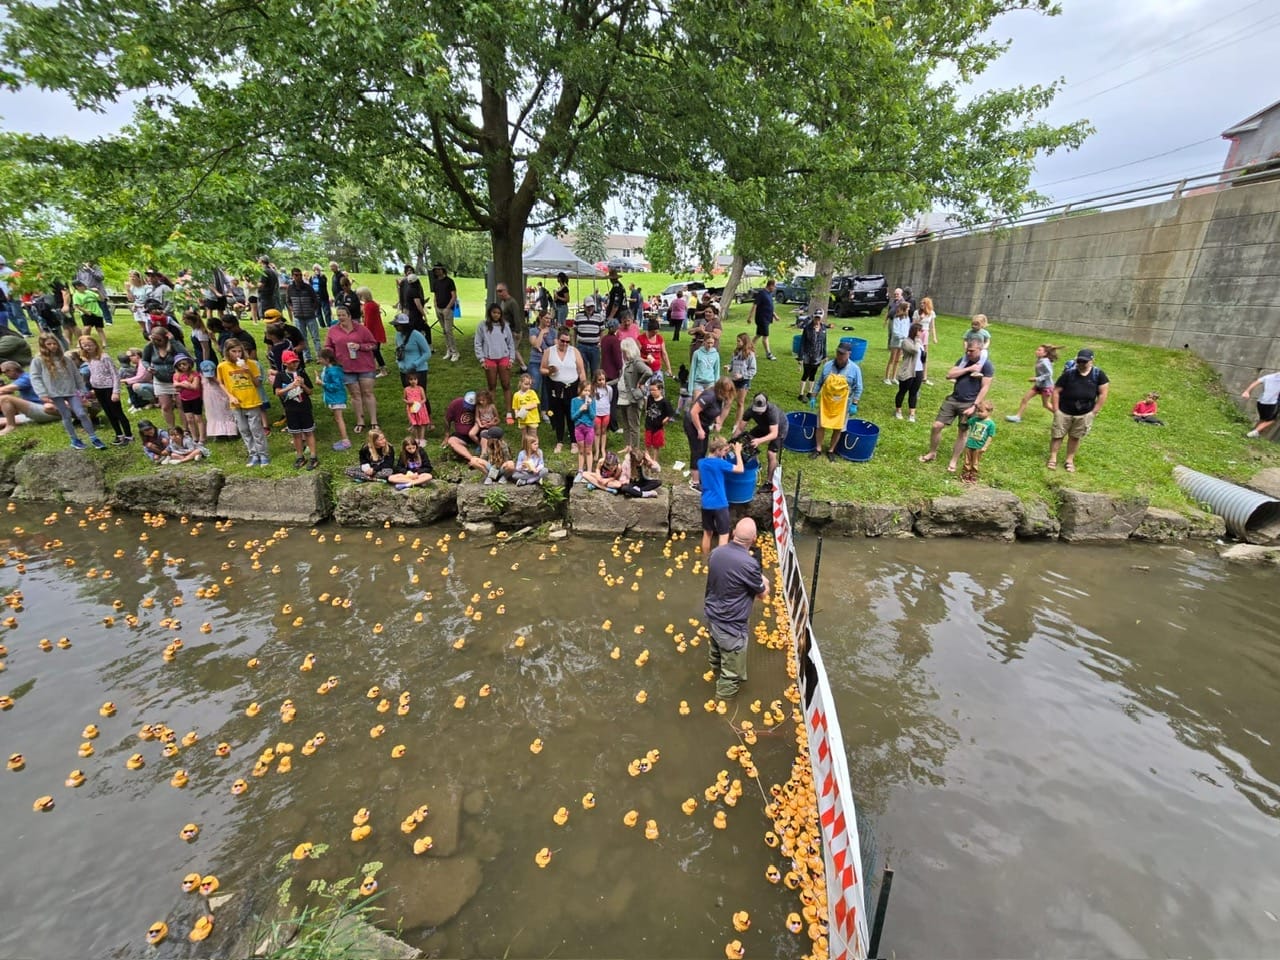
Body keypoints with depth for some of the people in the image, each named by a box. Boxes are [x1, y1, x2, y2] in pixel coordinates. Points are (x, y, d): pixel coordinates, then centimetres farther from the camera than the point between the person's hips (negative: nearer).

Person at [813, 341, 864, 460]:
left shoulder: (854, 369, -9)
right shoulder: (828, 365, -4)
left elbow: (858, 388, -4)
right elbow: (819, 383, 6)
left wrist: (854, 404, -8)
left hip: (842, 404, -1)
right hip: (825, 401, 2)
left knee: (838, 428, 7)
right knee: (821, 425, 6)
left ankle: (831, 450, 23)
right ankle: (818, 449, 20)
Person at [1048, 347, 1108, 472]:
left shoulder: (1098, 374, -5)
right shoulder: (1069, 373, -9)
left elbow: (1103, 393, -2)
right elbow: (1056, 391, -6)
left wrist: (1094, 411, -6)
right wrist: (1056, 410, -9)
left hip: (1084, 414, 1)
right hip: (1064, 412, -1)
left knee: (1075, 437, 11)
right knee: (1057, 435, 4)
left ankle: (1070, 460, 22)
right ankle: (1053, 458, 16)